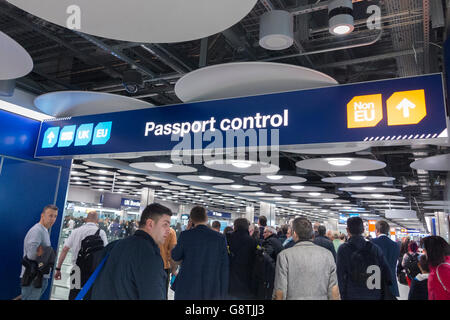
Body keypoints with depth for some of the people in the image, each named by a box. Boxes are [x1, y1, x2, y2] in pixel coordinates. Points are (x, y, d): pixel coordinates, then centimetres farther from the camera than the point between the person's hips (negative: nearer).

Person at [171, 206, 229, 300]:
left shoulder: (185, 235, -9)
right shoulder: (220, 238, -4)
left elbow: (175, 257, 7)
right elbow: (224, 267, -2)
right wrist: (223, 294, 7)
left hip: (186, 290, -1)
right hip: (211, 292, 1)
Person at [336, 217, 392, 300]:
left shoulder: (343, 249, -12)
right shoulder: (375, 248, -4)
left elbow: (341, 276, -11)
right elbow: (386, 274, -1)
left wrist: (343, 296, -3)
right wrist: (383, 296, 10)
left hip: (352, 296, -3)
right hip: (374, 296, 3)